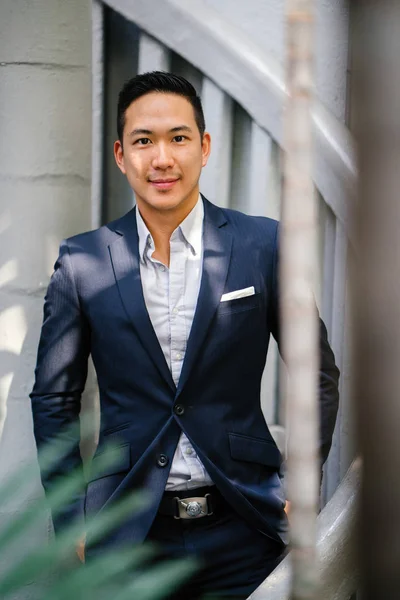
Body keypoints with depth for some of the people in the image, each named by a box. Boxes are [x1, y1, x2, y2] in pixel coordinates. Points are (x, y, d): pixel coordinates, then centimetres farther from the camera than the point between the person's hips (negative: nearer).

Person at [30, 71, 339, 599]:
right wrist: (71, 521, 2)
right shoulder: (83, 262, -1)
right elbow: (54, 398, 6)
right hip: (128, 533, 0)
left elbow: (318, 376, 6)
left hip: (243, 534, 0)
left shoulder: (263, 245, -3)